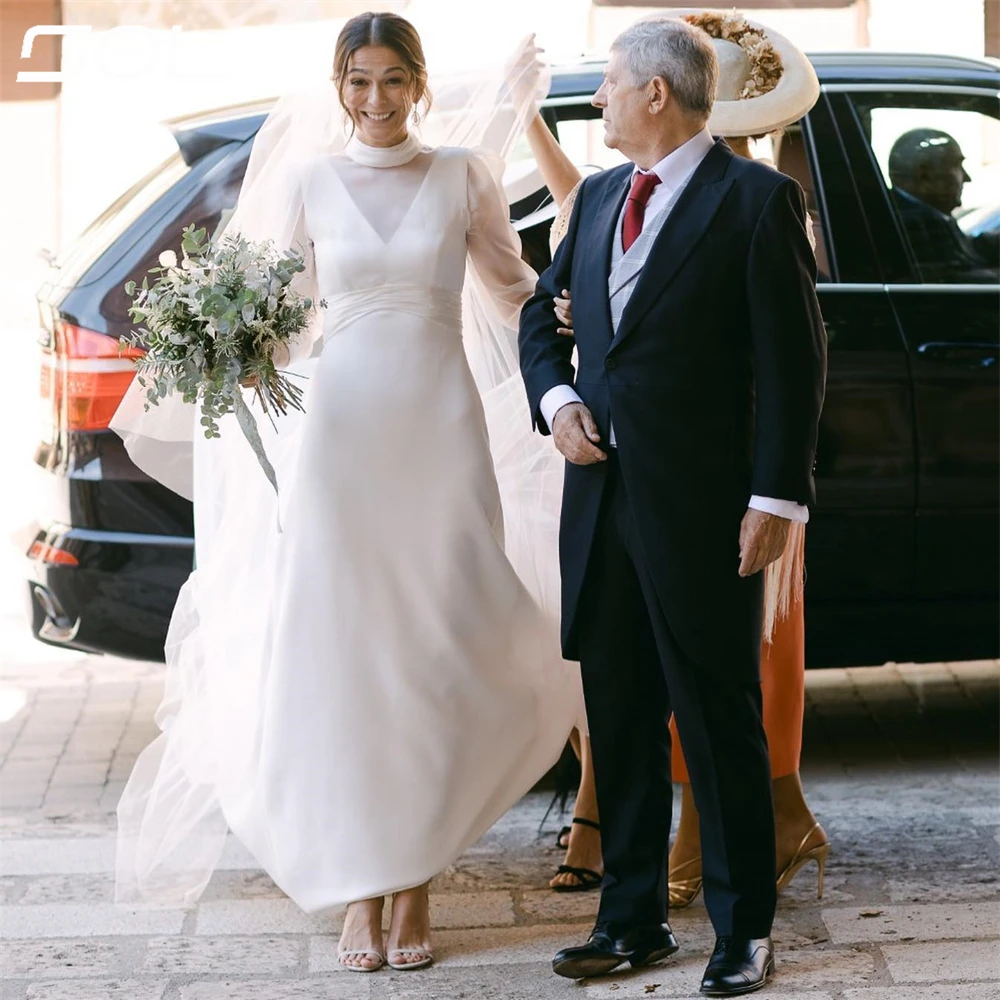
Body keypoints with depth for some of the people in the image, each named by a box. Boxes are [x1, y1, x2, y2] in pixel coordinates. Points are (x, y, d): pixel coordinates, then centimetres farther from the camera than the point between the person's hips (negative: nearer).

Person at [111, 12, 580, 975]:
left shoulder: (463, 176, 6)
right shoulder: (307, 181, 6)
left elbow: (512, 288, 13)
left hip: (440, 428, 0)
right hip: (339, 433, 0)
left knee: (434, 651, 0)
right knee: (339, 653, -2)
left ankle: (415, 881, 9)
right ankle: (360, 886, 7)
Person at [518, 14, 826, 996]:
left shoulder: (757, 199, -7)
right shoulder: (599, 196, 13)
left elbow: (793, 360, -9)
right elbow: (542, 310, 24)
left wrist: (776, 498, -14)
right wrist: (557, 399, 4)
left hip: (700, 508, -6)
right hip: (600, 497, 7)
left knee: (720, 724, 2)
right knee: (619, 721, 12)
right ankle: (632, 919, 23)